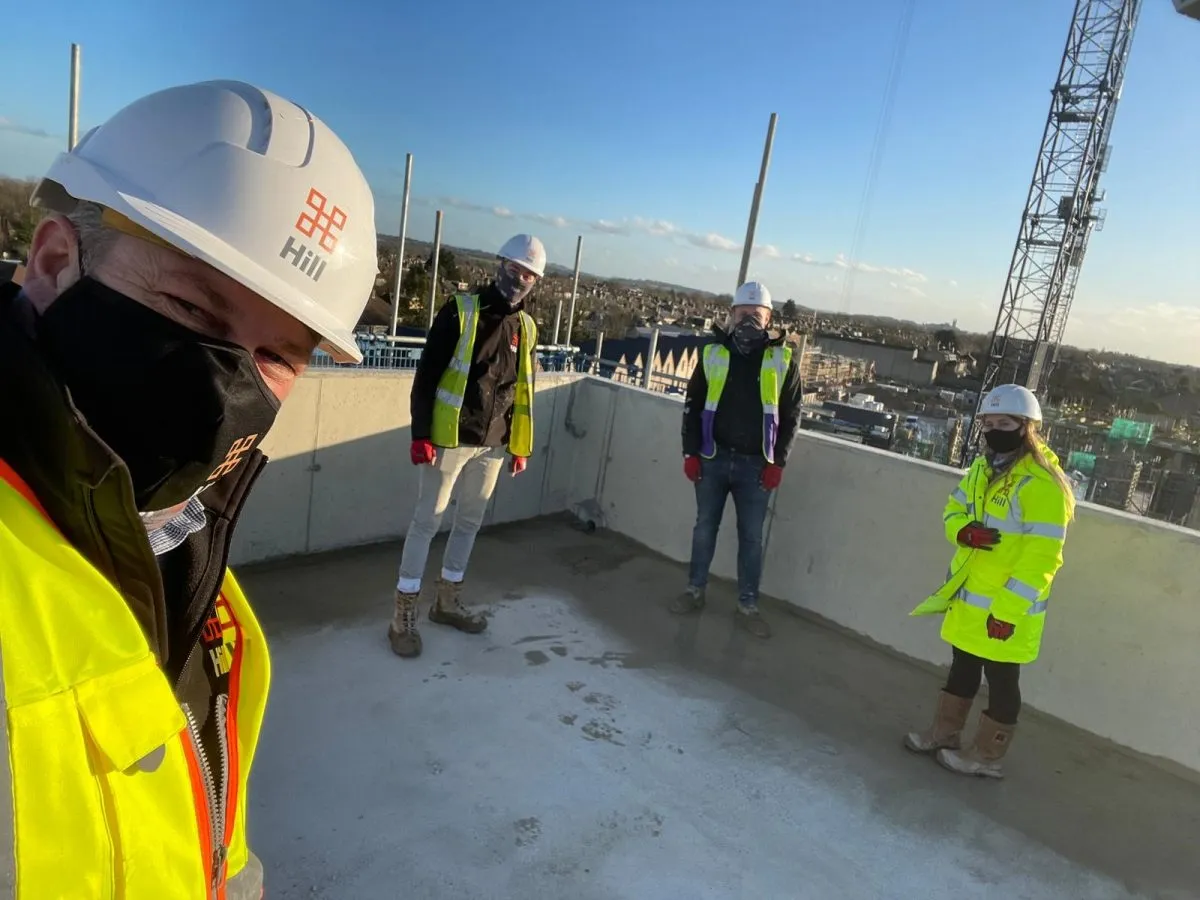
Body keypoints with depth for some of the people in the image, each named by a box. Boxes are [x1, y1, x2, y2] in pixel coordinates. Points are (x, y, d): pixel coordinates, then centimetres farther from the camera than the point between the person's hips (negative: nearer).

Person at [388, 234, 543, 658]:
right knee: (427, 522, 1)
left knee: (470, 522, 15)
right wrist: (421, 434, -14)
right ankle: (403, 616, 11)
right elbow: (427, 376, -9)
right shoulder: (461, 310, -8)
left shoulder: (526, 327, 8)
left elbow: (524, 391, 14)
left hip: (492, 444, 6)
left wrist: (521, 445, 12)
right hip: (450, 439, -5)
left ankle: (447, 602, 31)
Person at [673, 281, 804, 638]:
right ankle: (695, 591, 27)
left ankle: (748, 606, 18)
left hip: (755, 464, -1)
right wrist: (691, 452, -1)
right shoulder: (713, 355, 2)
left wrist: (777, 462, -6)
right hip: (713, 458, 1)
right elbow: (693, 406, 5)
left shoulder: (782, 361, -1)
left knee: (752, 537, 6)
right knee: (705, 528, 12)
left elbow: (791, 417, 0)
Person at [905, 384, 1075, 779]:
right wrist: (963, 531, -13)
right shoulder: (982, 469, 6)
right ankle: (945, 733, 38)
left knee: (1001, 680, 9)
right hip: (969, 597, 8)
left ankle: (987, 755, 25)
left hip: (1006, 608, -8)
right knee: (962, 667, 22)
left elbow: (1041, 558, -24)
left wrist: (1007, 610, -24)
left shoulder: (1043, 484, -21)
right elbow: (954, 511, 12)